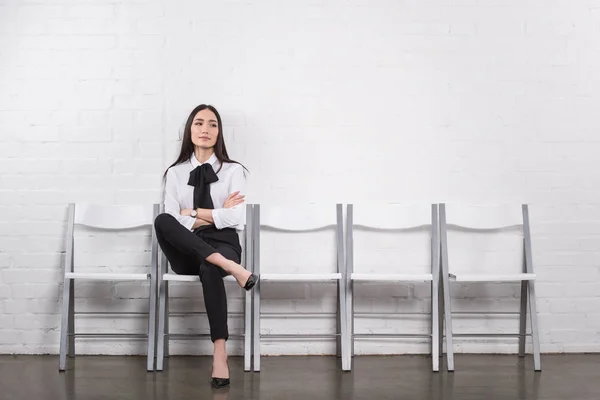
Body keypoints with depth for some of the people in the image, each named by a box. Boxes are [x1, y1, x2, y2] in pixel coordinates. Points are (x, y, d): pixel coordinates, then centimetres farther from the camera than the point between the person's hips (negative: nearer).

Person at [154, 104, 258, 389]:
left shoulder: (233, 171, 7)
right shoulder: (175, 173, 11)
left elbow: (236, 220, -6)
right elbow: (172, 221, -4)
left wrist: (194, 212, -4)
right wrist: (216, 215, -7)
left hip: (222, 244, -2)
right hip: (187, 252, 2)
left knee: (209, 270, -39)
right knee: (161, 221, -31)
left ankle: (220, 353, -39)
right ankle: (231, 268, -39)